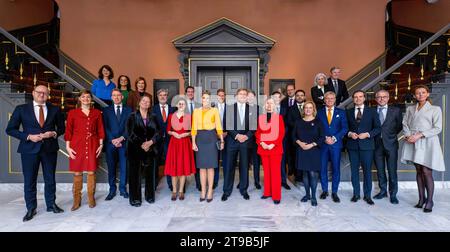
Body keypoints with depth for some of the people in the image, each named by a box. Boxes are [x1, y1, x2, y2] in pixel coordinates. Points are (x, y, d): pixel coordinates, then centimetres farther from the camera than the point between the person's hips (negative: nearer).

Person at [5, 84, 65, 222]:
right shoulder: (21, 109, 1)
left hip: (50, 149, 1)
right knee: (29, 181, 7)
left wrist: (54, 133, -10)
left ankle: (51, 204, 27)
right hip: (29, 149, -1)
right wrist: (28, 136, -12)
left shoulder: (55, 110, 4)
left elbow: (62, 127, 11)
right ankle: (31, 209, 22)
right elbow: (10, 129, 1)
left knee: (50, 179, 11)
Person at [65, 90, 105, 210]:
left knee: (91, 172, 4)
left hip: (92, 145, 1)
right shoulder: (72, 113, 5)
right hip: (77, 145, -1)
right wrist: (68, 147, -3)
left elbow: (100, 130, 8)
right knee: (77, 173, 3)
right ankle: (76, 200, 14)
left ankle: (91, 198, 17)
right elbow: (68, 130, 4)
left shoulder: (97, 113, 8)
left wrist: (101, 144, 1)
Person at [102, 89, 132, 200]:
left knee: (124, 166, 3)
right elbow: (106, 127, 2)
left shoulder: (128, 110, 8)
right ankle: (112, 190, 14)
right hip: (110, 143, 1)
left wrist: (121, 138, -11)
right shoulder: (106, 110, 10)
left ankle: (123, 189, 14)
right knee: (111, 167, 5)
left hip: (124, 142, 0)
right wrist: (113, 140, -10)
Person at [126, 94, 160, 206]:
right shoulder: (133, 116, 2)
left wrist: (150, 142, -12)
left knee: (149, 173, 7)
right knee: (135, 173, 1)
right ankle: (135, 198, 12)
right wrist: (141, 144, -12)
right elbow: (130, 132, -7)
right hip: (135, 149, -3)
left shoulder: (152, 117, 11)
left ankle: (149, 196, 20)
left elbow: (157, 132, 4)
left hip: (150, 149, 3)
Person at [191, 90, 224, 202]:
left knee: (210, 166, 3)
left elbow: (219, 127, 0)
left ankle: (210, 191, 14)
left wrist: (222, 140, -6)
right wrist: (193, 142, -2)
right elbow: (194, 128, 5)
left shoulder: (214, 110, 3)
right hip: (200, 138, 2)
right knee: (202, 166, 7)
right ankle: (203, 191, 18)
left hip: (211, 138, -2)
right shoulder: (196, 111, 8)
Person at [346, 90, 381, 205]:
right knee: (354, 170, 7)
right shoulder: (348, 112, 10)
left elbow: (378, 128, 3)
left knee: (367, 170, 3)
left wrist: (367, 134, -12)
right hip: (352, 145, 2)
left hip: (366, 145, -1)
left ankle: (368, 195, 15)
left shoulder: (372, 111, 5)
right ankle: (356, 194, 19)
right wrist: (350, 133, -8)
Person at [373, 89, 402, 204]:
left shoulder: (395, 110, 3)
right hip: (377, 144, 2)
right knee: (380, 170, 11)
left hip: (390, 144, -1)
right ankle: (383, 191, 26)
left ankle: (393, 194, 15)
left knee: (392, 171, 3)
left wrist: (392, 135, 1)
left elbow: (399, 126, 8)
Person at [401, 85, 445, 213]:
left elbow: (437, 128, -4)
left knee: (426, 172, -7)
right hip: (413, 143, 3)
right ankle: (421, 198, 16)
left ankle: (429, 201, 4)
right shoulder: (410, 109, 15)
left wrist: (420, 135, -13)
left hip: (427, 143, -3)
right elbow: (405, 124, 9)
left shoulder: (435, 109, 4)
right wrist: (408, 135, -9)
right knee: (419, 171, 8)